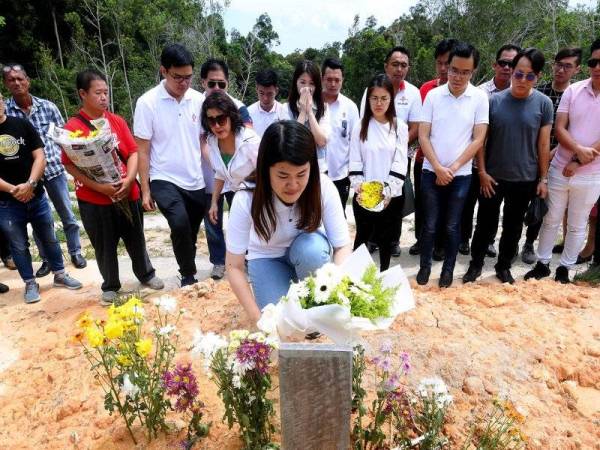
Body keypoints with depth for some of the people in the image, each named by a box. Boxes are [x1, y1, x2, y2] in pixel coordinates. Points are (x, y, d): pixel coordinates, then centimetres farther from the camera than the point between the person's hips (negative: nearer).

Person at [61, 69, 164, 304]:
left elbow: (133, 152, 2)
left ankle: (146, 274, 36)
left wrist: (129, 179, -14)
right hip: (94, 200, -3)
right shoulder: (72, 127, -7)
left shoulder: (118, 121, 5)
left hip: (127, 194, 3)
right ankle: (110, 286, 28)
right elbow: (69, 165, -10)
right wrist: (99, 187, -20)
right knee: (104, 246, 10)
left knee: (136, 239, 16)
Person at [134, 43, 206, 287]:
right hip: (164, 180, -3)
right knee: (180, 224, -25)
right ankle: (189, 276, -4)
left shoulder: (198, 100, 2)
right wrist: (145, 190, -6)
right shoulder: (147, 102, -6)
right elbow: (142, 150, -4)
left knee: (190, 234, 12)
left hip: (196, 182, 4)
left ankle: (188, 277, 33)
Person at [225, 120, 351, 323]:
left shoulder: (323, 187, -29)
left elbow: (343, 246, -24)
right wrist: (258, 317, -29)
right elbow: (234, 266, -23)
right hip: (267, 257, -1)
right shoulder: (246, 200, -30)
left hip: (308, 251, 1)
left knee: (313, 248, -34)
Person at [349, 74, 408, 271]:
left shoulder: (400, 127, 1)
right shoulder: (361, 127, 2)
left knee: (386, 239, 12)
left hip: (391, 196, 0)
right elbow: (355, 162, -1)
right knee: (362, 237, 12)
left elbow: (400, 162, -6)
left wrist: (388, 191, -17)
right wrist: (358, 188, -15)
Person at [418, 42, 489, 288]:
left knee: (452, 226, 9)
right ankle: (425, 266, 24)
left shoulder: (480, 97, -2)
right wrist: (438, 167, -11)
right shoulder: (433, 95, -2)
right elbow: (423, 136, -3)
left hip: (461, 174, 0)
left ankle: (448, 268, 25)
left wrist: (453, 168, -11)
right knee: (430, 224, 7)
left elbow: (478, 139, -4)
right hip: (431, 172, 0)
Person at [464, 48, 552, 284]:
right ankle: (475, 264, 26)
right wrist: (482, 172, -8)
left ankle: (504, 266, 31)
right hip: (492, 177, -1)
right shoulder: (493, 100, -6)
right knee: (486, 224, 9)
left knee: (513, 226, 14)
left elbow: (543, 144, 1)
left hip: (525, 180, 1)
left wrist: (543, 178, 1)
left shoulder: (543, 103, -3)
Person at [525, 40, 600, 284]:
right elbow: (559, 128, -5)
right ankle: (542, 263, 25)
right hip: (559, 169, 2)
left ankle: (564, 269, 26)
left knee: (577, 226, 11)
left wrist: (578, 163, -15)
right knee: (550, 220, 11)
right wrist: (578, 149, -20)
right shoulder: (573, 90, -1)